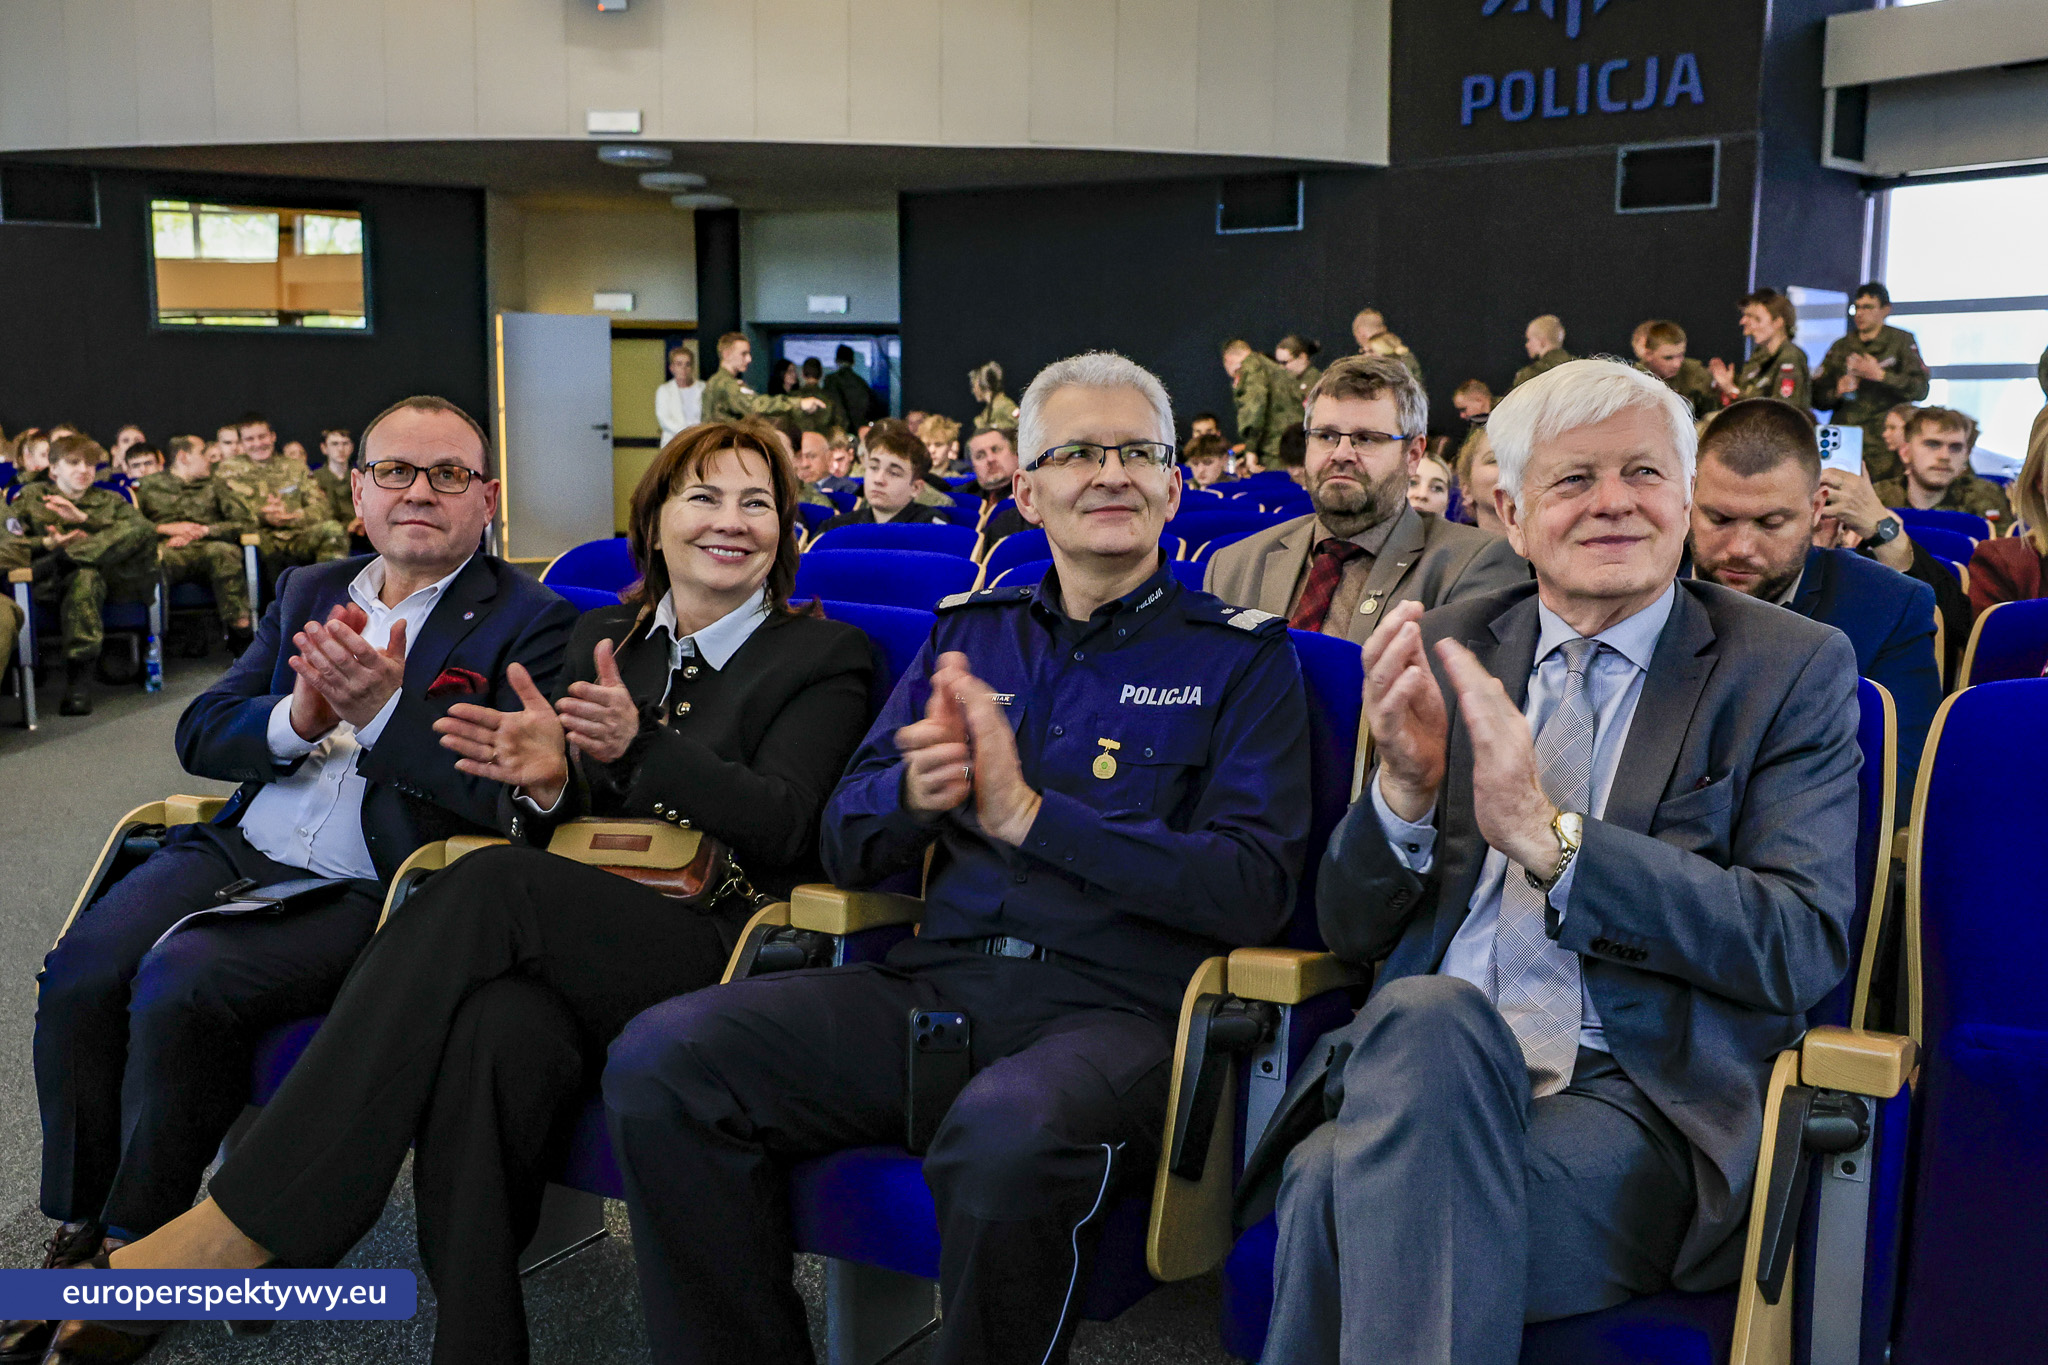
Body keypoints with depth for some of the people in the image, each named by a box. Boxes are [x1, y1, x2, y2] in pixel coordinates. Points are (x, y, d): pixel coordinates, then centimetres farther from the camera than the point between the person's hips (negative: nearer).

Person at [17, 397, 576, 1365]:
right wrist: (299, 715, -10)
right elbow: (198, 736, 12)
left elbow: (507, 789, -13)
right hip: (239, 850, 6)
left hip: (366, 892, -5)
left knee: (180, 984, -26)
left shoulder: (529, 623, -1)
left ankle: (136, 1254, -5)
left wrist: (383, 705, -24)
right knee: (80, 971, -18)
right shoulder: (307, 593, 18)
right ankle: (75, 1240, 3)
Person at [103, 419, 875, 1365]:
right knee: (491, 1031, -35)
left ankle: (242, 1225, -31)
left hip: (715, 953, -4)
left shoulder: (827, 658, 10)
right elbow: (552, 832, 18)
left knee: (491, 883, -31)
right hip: (579, 951, 4)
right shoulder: (600, 639, 23)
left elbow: (785, 826, -4)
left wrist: (640, 745, -19)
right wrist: (547, 781, -8)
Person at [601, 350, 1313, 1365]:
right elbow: (848, 849, 17)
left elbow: (1254, 889, -6)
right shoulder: (970, 631, 19)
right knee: (659, 1060, -17)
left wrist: (1029, 816, -12)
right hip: (936, 986, 4)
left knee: (1006, 1134, -38)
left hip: (1116, 1007, -4)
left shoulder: (1241, 658, 8)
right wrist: (913, 795, -8)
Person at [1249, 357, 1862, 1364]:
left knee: (1345, 1197, -32)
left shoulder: (1792, 668, 5)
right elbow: (1351, 930, 12)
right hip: (1411, 1072, 4)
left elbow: (1805, 947, -7)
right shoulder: (1446, 650, 13)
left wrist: (1550, 837, -18)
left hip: (1639, 1099, -3)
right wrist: (1405, 788, -9)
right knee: (1427, 1013, -34)